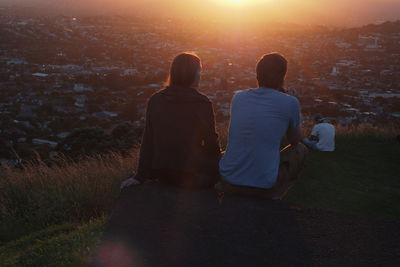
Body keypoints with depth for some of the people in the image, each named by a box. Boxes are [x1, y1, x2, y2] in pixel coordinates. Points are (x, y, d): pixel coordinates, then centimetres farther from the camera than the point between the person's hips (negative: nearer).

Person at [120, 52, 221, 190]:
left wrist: (140, 176, 5)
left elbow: (147, 141, 0)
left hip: (163, 175, 6)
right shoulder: (202, 103, -14)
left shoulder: (155, 100, -1)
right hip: (193, 176, -6)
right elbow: (211, 142, -6)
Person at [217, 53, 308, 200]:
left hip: (228, 175, 5)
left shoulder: (238, 97, 6)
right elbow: (295, 140, 13)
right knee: (300, 149, 19)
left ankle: (229, 185, 17)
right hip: (264, 182, -5)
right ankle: (274, 192, 2)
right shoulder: (290, 103, -6)